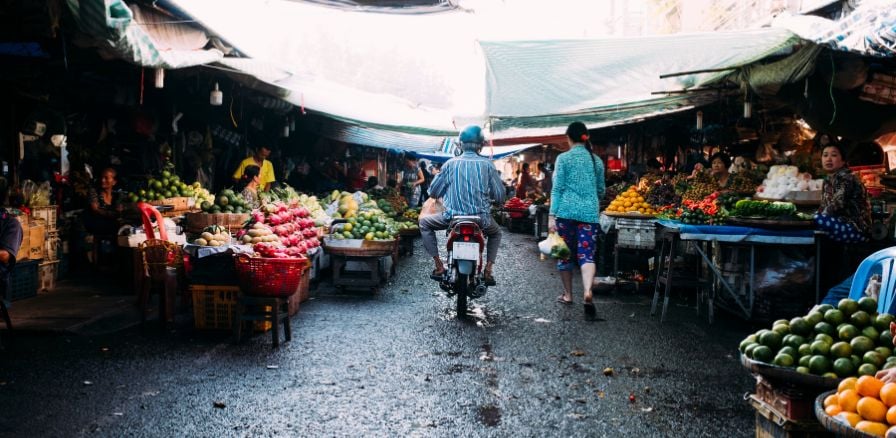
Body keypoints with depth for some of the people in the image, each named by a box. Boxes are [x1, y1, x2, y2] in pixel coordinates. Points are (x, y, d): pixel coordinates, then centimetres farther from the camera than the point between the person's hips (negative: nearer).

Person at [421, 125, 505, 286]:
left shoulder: (450, 164, -1)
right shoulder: (487, 165, -1)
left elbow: (433, 192, 5)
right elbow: (500, 196, 1)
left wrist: (445, 194, 28)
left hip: (453, 217, -1)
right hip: (481, 218, 1)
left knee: (424, 223, 23)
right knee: (496, 233, 34)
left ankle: (439, 266, 13)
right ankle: (488, 270, 16)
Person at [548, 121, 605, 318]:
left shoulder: (563, 158, 0)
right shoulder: (596, 160, 11)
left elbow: (557, 188, -5)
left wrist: (551, 216, -6)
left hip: (566, 211, -2)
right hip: (589, 213, 2)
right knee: (587, 255, -4)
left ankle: (568, 294, 22)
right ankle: (587, 291, -28)